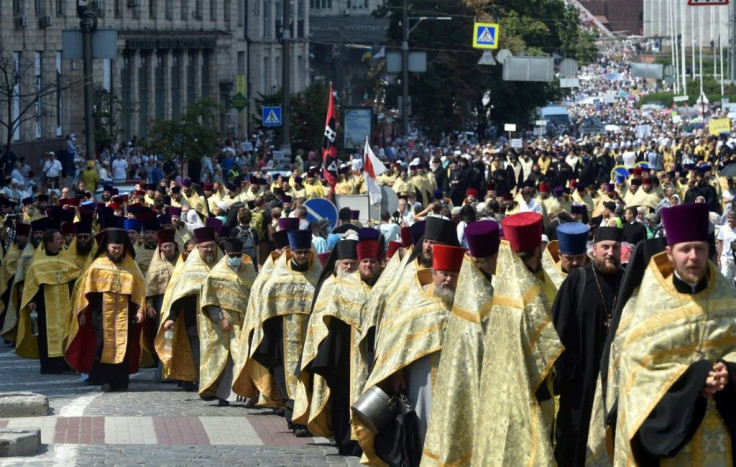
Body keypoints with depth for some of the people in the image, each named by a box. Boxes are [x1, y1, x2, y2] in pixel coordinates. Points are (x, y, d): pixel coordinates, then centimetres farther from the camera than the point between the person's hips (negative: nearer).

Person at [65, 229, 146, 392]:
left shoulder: (130, 265, 6)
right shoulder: (98, 265, 2)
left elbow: (139, 288, 7)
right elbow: (86, 287, 4)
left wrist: (140, 310, -3)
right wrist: (82, 312, 2)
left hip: (124, 314, 1)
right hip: (102, 313, -1)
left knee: (123, 346, -1)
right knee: (104, 346, -7)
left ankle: (120, 381, 6)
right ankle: (105, 380, 0)